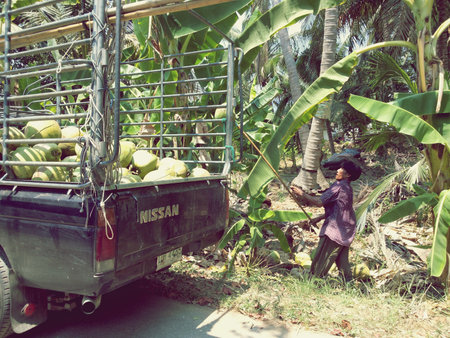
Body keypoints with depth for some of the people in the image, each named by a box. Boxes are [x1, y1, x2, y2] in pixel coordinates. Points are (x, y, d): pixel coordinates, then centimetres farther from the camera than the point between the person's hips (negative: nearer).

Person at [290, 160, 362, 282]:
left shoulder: (339, 186, -17)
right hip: (346, 230, 10)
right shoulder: (347, 188, 13)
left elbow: (319, 202, -23)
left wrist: (301, 194, -18)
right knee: (342, 259, 17)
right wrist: (319, 218, 21)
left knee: (322, 257, 1)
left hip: (335, 229, -10)